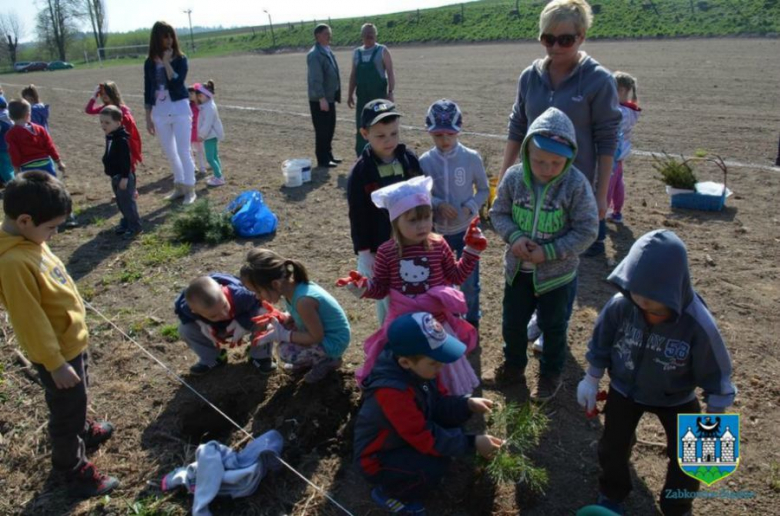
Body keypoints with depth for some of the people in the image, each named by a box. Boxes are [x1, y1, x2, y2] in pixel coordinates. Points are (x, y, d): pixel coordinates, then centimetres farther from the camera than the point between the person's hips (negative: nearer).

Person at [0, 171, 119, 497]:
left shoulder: (29, 239, -4)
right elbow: (31, 321, -27)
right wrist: (55, 363, -19)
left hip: (71, 340, 8)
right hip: (56, 351, -8)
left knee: (77, 400, 31)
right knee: (66, 411, 12)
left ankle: (83, 431, 55)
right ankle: (73, 471, 32)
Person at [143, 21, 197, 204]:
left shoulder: (180, 59, -4)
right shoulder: (150, 62, 5)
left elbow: (177, 84, -18)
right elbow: (148, 91, 8)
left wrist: (167, 63, -18)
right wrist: (148, 117, 7)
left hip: (180, 109, -4)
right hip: (159, 112, 4)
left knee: (183, 151, -4)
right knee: (170, 153, 12)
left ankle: (190, 189, 6)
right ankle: (179, 186, 26)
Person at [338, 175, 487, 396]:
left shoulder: (439, 245, -10)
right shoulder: (386, 252, -13)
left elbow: (456, 276, 2)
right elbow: (381, 288, -5)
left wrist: (471, 251, -6)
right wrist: (363, 287, -24)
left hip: (437, 320, 1)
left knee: (445, 365, 22)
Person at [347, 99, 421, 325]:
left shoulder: (410, 159, -4)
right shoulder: (360, 172, -14)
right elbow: (358, 216, -10)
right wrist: (363, 252, -11)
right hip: (380, 250, -3)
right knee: (387, 298, 12)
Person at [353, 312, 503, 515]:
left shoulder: (419, 368, -12)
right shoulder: (392, 392, -38)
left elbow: (440, 403, -1)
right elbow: (427, 439, -32)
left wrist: (468, 404, -19)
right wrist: (472, 443, -29)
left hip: (404, 439, 8)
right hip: (378, 458, -8)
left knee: (454, 422, -2)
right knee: (434, 468, -29)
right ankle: (387, 493, 0)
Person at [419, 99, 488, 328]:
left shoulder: (472, 158, -11)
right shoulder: (425, 161, -9)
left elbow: (484, 189, 0)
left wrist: (470, 207, -18)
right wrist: (437, 204, -21)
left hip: (467, 229, -1)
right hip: (437, 231, 1)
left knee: (469, 280, 11)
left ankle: (472, 320, 34)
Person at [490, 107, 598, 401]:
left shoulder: (576, 185, -19)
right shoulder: (514, 177, -11)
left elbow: (587, 231, -16)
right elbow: (498, 213, -1)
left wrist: (548, 252, -24)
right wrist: (514, 236, -20)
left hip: (557, 272, -3)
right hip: (517, 269, 3)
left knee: (553, 328, 16)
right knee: (512, 323, 19)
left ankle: (551, 375, 39)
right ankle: (514, 366, 44)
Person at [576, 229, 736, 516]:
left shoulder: (698, 324, -34)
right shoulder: (620, 305, -29)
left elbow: (716, 374, -17)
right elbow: (600, 343, -9)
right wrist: (591, 381, 1)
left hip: (676, 398, -1)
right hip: (625, 389, 1)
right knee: (613, 446, 11)